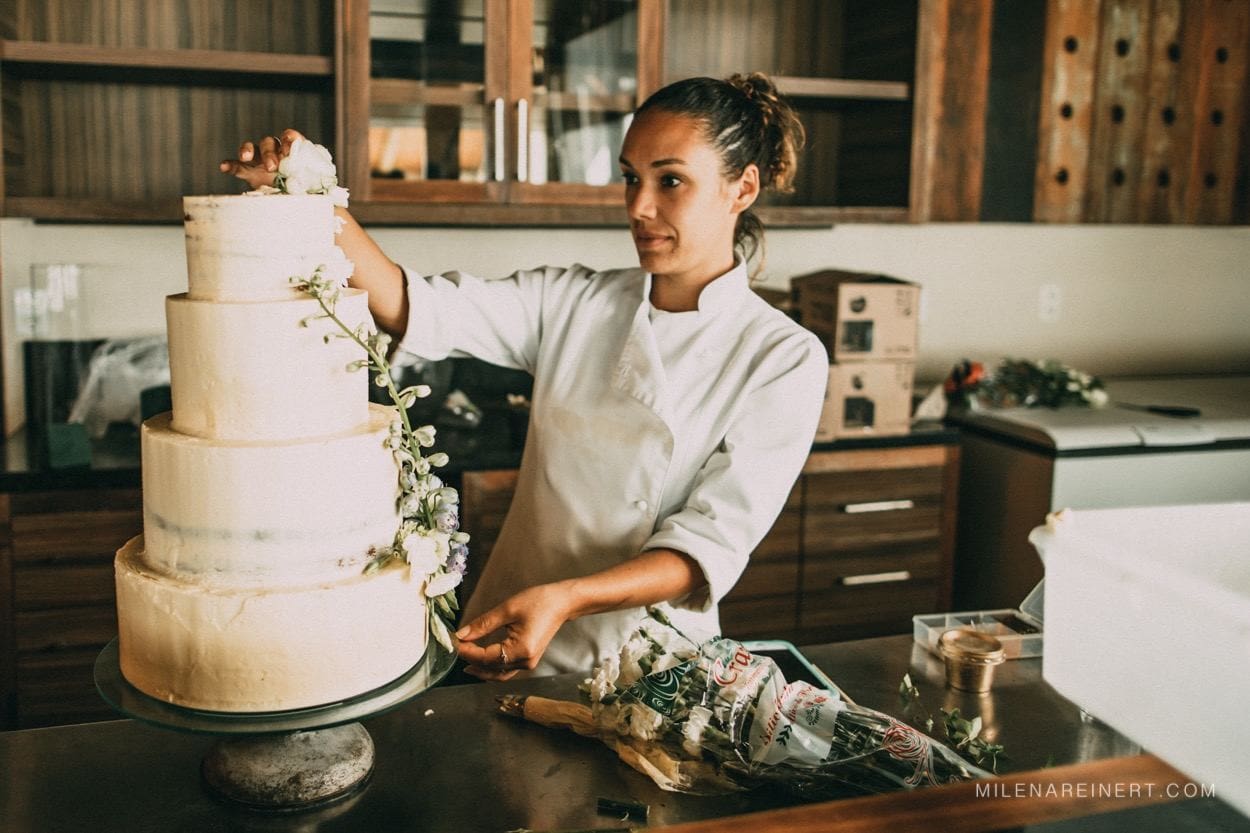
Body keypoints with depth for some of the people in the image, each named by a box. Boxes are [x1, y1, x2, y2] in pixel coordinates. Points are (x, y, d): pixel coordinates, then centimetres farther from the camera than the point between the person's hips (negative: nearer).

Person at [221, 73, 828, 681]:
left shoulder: (784, 357, -7)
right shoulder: (570, 303, 4)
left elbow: (712, 543, -14)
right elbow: (414, 308, -6)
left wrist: (563, 601, -28)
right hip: (503, 640, 3)